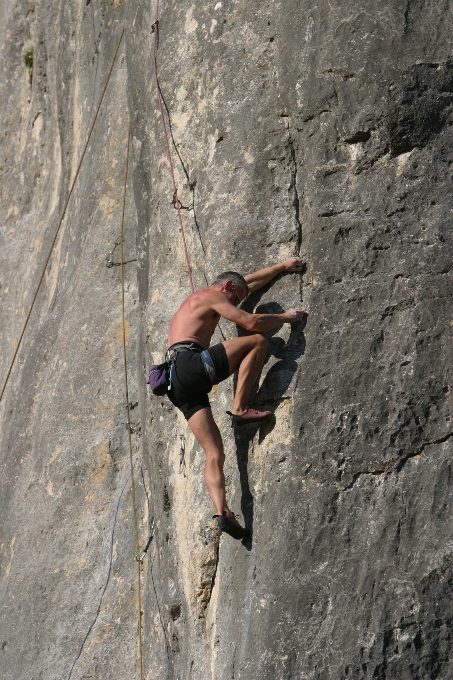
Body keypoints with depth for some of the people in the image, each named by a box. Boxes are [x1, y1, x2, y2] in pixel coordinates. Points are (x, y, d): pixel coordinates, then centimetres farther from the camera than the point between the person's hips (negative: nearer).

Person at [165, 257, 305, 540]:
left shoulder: (198, 299, 35)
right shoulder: (212, 296, 6)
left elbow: (250, 282, 44)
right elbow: (251, 322, -4)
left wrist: (282, 267, 48)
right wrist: (285, 317, 12)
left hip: (180, 385, 9)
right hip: (191, 363, -9)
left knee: (215, 453, -1)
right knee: (258, 342, -5)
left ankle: (223, 512, -15)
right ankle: (240, 408, -9)